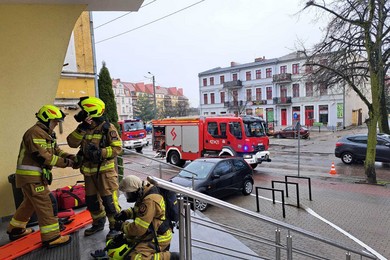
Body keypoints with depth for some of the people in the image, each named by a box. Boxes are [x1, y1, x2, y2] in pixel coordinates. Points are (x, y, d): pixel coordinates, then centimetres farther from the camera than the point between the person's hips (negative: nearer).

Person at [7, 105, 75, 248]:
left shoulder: (48, 134, 15)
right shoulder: (35, 133, -18)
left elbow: (56, 151, 12)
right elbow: (42, 157, -24)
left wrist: (70, 157, -5)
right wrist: (65, 163, -21)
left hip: (37, 175, 10)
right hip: (31, 177, -10)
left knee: (30, 203, 23)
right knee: (45, 205, -7)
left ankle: (15, 229, 40)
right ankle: (51, 237, -1)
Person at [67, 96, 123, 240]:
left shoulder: (107, 127, -12)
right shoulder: (84, 128, 8)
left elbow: (117, 148, -16)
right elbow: (72, 142, -2)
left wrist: (101, 152, -26)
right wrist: (81, 129, -13)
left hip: (105, 170, -7)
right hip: (89, 171, 7)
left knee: (109, 200, -3)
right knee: (91, 200, 19)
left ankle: (115, 227, 13)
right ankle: (98, 223, 38)